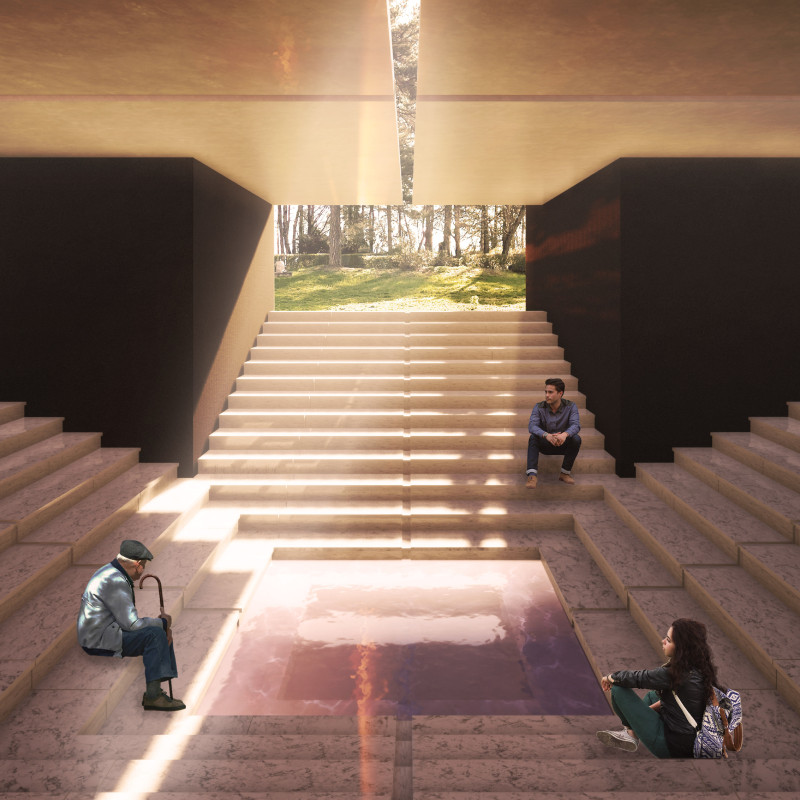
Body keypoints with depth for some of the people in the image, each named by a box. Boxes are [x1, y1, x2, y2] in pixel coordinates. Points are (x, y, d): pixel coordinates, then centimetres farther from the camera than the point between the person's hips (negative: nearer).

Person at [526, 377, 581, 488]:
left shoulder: (570, 406, -10)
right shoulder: (539, 407, -10)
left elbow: (576, 425, -24)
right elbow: (532, 426, -25)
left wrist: (565, 434, -49)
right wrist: (547, 435, -47)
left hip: (563, 445, 0)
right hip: (545, 445, 0)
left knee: (576, 439, -29)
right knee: (533, 438, -30)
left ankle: (565, 473, -14)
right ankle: (532, 475, -38)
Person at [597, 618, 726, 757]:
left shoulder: (673, 674, -25)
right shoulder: (701, 669, -1)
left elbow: (637, 678, -11)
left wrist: (610, 677, 7)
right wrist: (652, 707, 18)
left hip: (672, 748, -9)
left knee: (618, 689, -6)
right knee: (652, 695, 32)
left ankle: (631, 733, 19)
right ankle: (631, 734, 21)